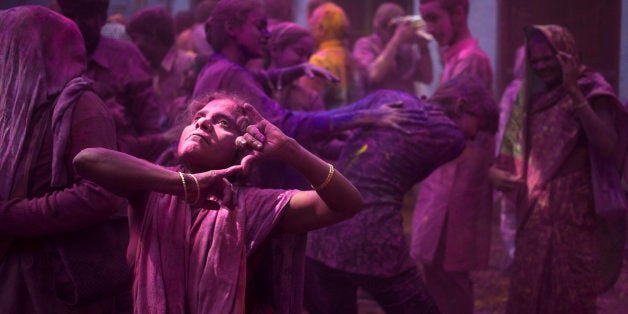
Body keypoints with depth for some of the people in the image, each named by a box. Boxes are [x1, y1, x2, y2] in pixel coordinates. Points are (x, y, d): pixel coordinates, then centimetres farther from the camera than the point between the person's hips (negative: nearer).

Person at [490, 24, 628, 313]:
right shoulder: (532, 97, 11)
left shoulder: (591, 93, -5)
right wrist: (496, 171, -8)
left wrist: (574, 92, -26)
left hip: (576, 216, -6)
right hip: (535, 216, 6)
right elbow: (513, 152, 15)